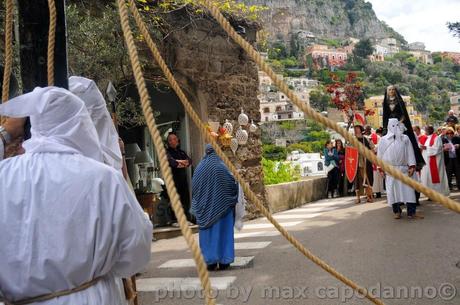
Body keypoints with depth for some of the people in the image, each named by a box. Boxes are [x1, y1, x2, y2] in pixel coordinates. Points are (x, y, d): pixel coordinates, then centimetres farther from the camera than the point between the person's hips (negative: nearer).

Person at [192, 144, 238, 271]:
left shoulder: (199, 168, -1)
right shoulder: (221, 167, -11)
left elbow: (194, 188, 3)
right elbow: (232, 184, -10)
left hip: (205, 207, 3)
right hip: (221, 207, -3)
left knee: (207, 232, 9)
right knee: (222, 231, 5)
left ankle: (210, 261, 10)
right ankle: (223, 261, 7)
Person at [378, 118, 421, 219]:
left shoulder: (405, 138, 4)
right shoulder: (383, 140, 4)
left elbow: (410, 153, 3)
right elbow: (380, 155, 6)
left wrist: (411, 166, -5)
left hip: (403, 169, 0)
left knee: (408, 189, -4)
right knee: (393, 190, 1)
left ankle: (411, 212, -2)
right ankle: (397, 211, 12)